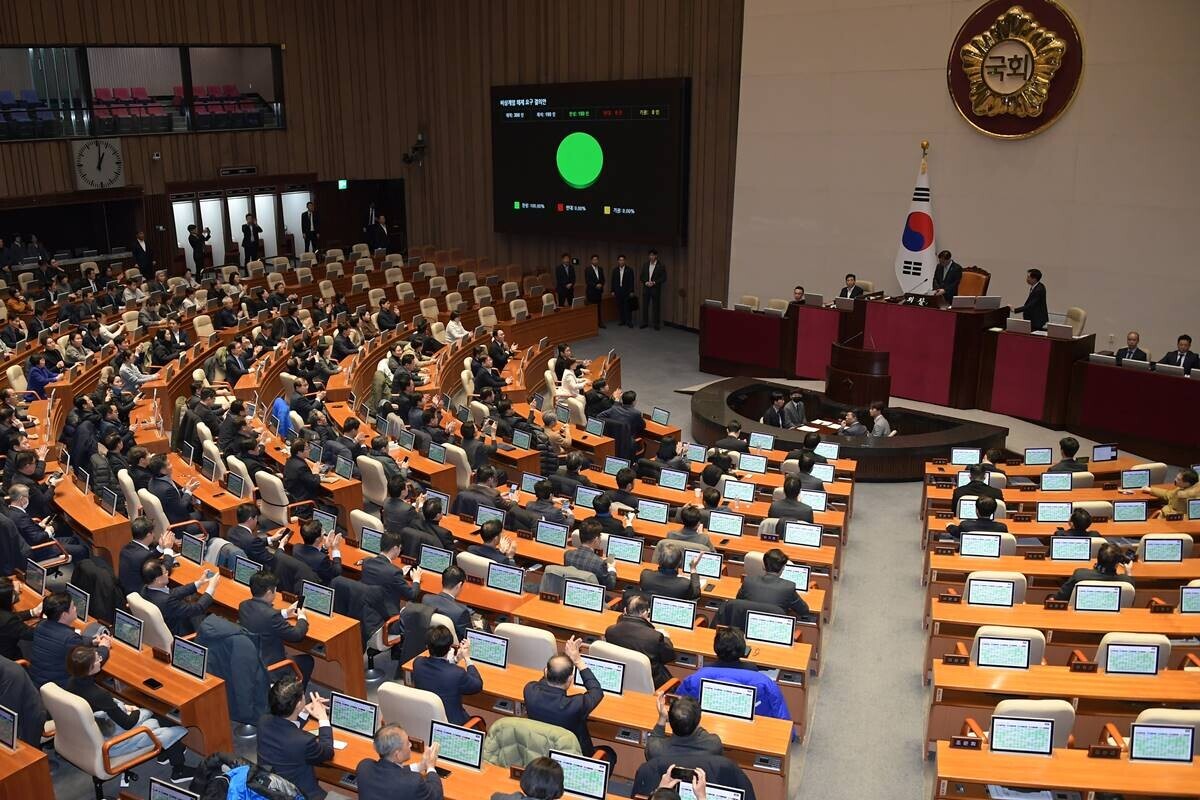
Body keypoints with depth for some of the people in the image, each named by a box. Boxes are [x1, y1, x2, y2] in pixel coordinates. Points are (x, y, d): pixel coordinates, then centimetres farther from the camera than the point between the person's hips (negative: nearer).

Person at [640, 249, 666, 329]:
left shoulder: (661, 266, -4)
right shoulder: (645, 265, 8)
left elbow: (663, 278, -6)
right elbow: (642, 276, 11)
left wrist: (654, 282, -15)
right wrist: (646, 282, -8)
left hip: (656, 289, -3)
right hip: (646, 288, 3)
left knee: (656, 307, 0)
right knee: (645, 306, 5)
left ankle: (657, 324, 6)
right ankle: (644, 323, 14)